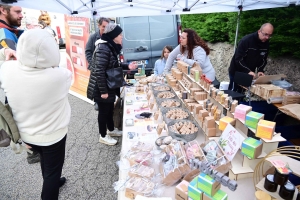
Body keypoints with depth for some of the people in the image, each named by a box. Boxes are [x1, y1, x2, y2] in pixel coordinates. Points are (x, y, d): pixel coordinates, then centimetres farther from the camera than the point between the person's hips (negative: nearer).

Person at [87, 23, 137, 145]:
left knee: (110, 109, 21)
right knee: (103, 111, 6)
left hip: (109, 85, 9)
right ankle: (103, 136, 24)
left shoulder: (111, 47, 6)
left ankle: (111, 130, 41)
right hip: (100, 87, -9)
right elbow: (99, 71, -26)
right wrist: (103, 91, -24)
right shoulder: (103, 48, -24)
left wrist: (127, 66, 2)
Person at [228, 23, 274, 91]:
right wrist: (248, 71, -30)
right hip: (236, 72, -5)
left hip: (249, 74, 5)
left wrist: (260, 70, -11)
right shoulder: (246, 40, -21)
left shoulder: (266, 43, -1)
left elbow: (263, 60, 7)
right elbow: (238, 59, -24)